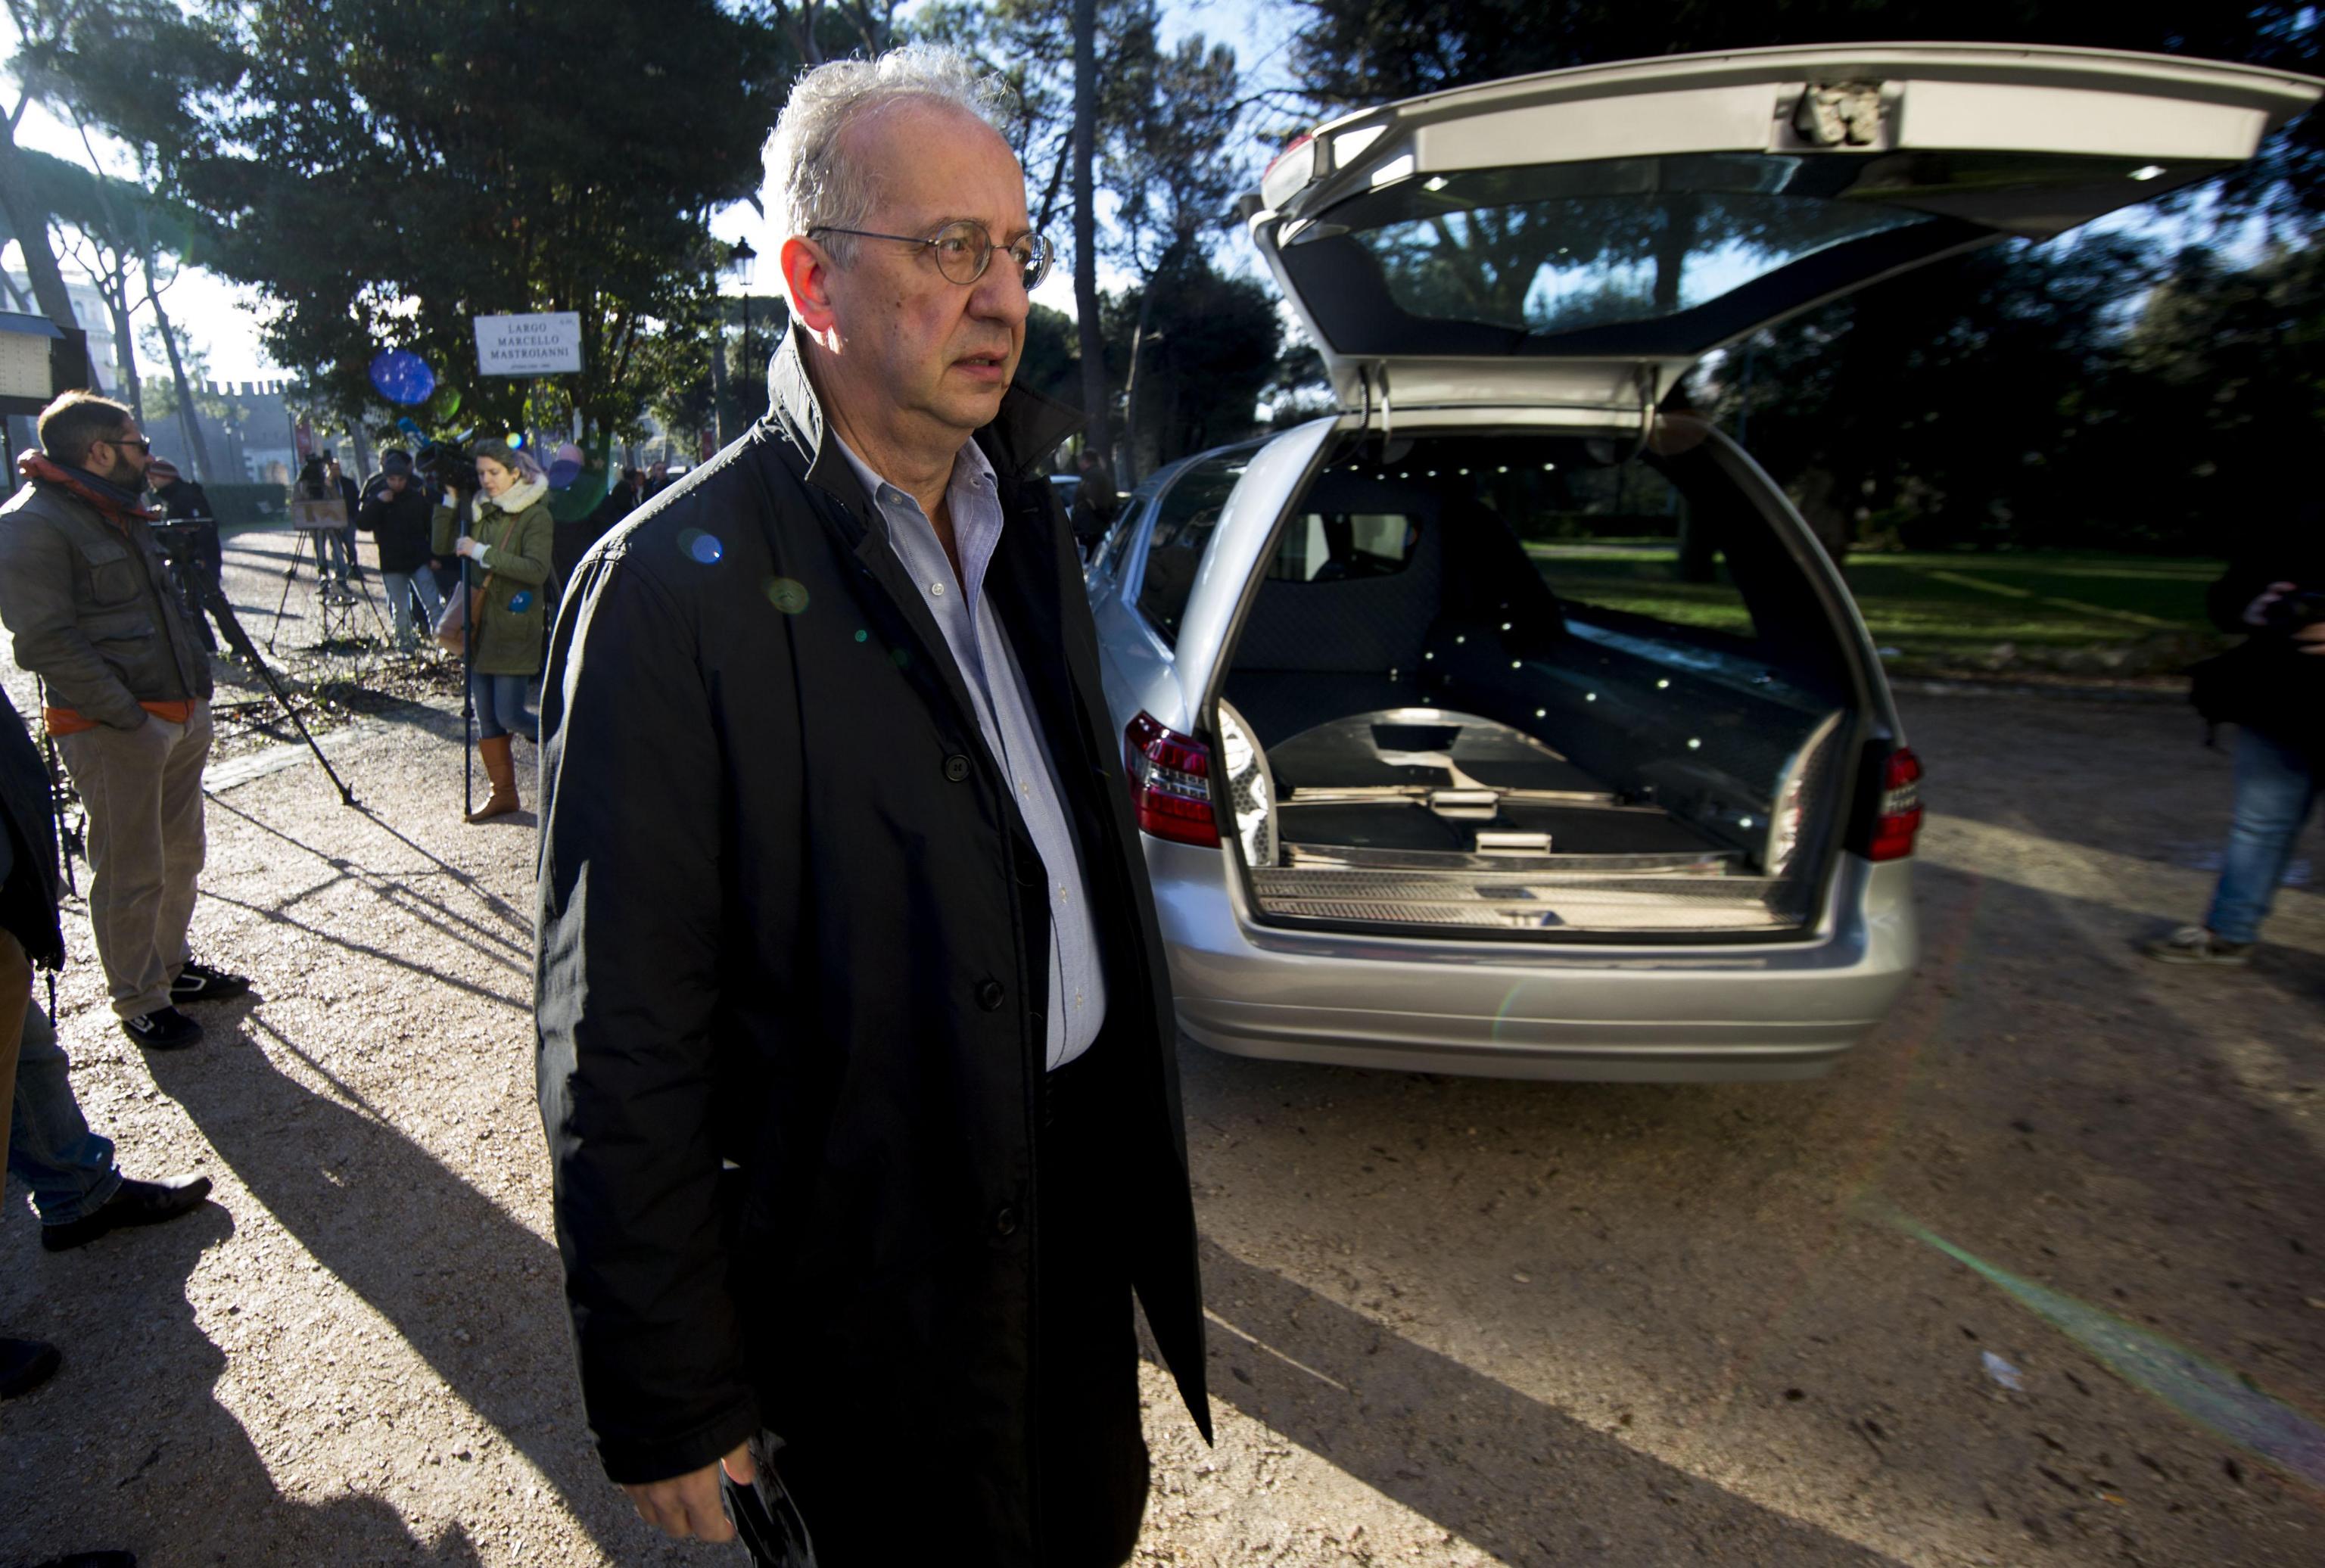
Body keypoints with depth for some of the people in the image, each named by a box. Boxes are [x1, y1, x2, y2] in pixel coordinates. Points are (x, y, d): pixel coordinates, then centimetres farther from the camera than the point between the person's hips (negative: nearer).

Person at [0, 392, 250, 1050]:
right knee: (131, 873, 1)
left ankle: (172, 966, 32)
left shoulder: (119, 514, 17)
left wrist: (197, 688, 12)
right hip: (114, 730, -9)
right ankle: (140, 1003, 13)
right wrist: (127, 715, -19)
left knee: (182, 854, 16)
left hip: (181, 716, 9)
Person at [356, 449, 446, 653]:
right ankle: (405, 640, 19)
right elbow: (362, 524, -8)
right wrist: (377, 502, -18)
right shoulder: (375, 496, 2)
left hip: (419, 560, -1)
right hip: (392, 564, 1)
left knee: (433, 604, -8)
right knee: (400, 609, 8)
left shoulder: (418, 497, 1)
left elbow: (431, 527, 6)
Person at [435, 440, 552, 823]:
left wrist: (482, 552, -24)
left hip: (514, 629, -7)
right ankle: (503, 792, 19)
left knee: (510, 715, -8)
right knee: (486, 717, 9)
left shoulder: (536, 516, -9)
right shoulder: (480, 511, 10)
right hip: (479, 626, 7)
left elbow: (537, 569, -22)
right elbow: (442, 546, 8)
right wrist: (449, 501, 1)